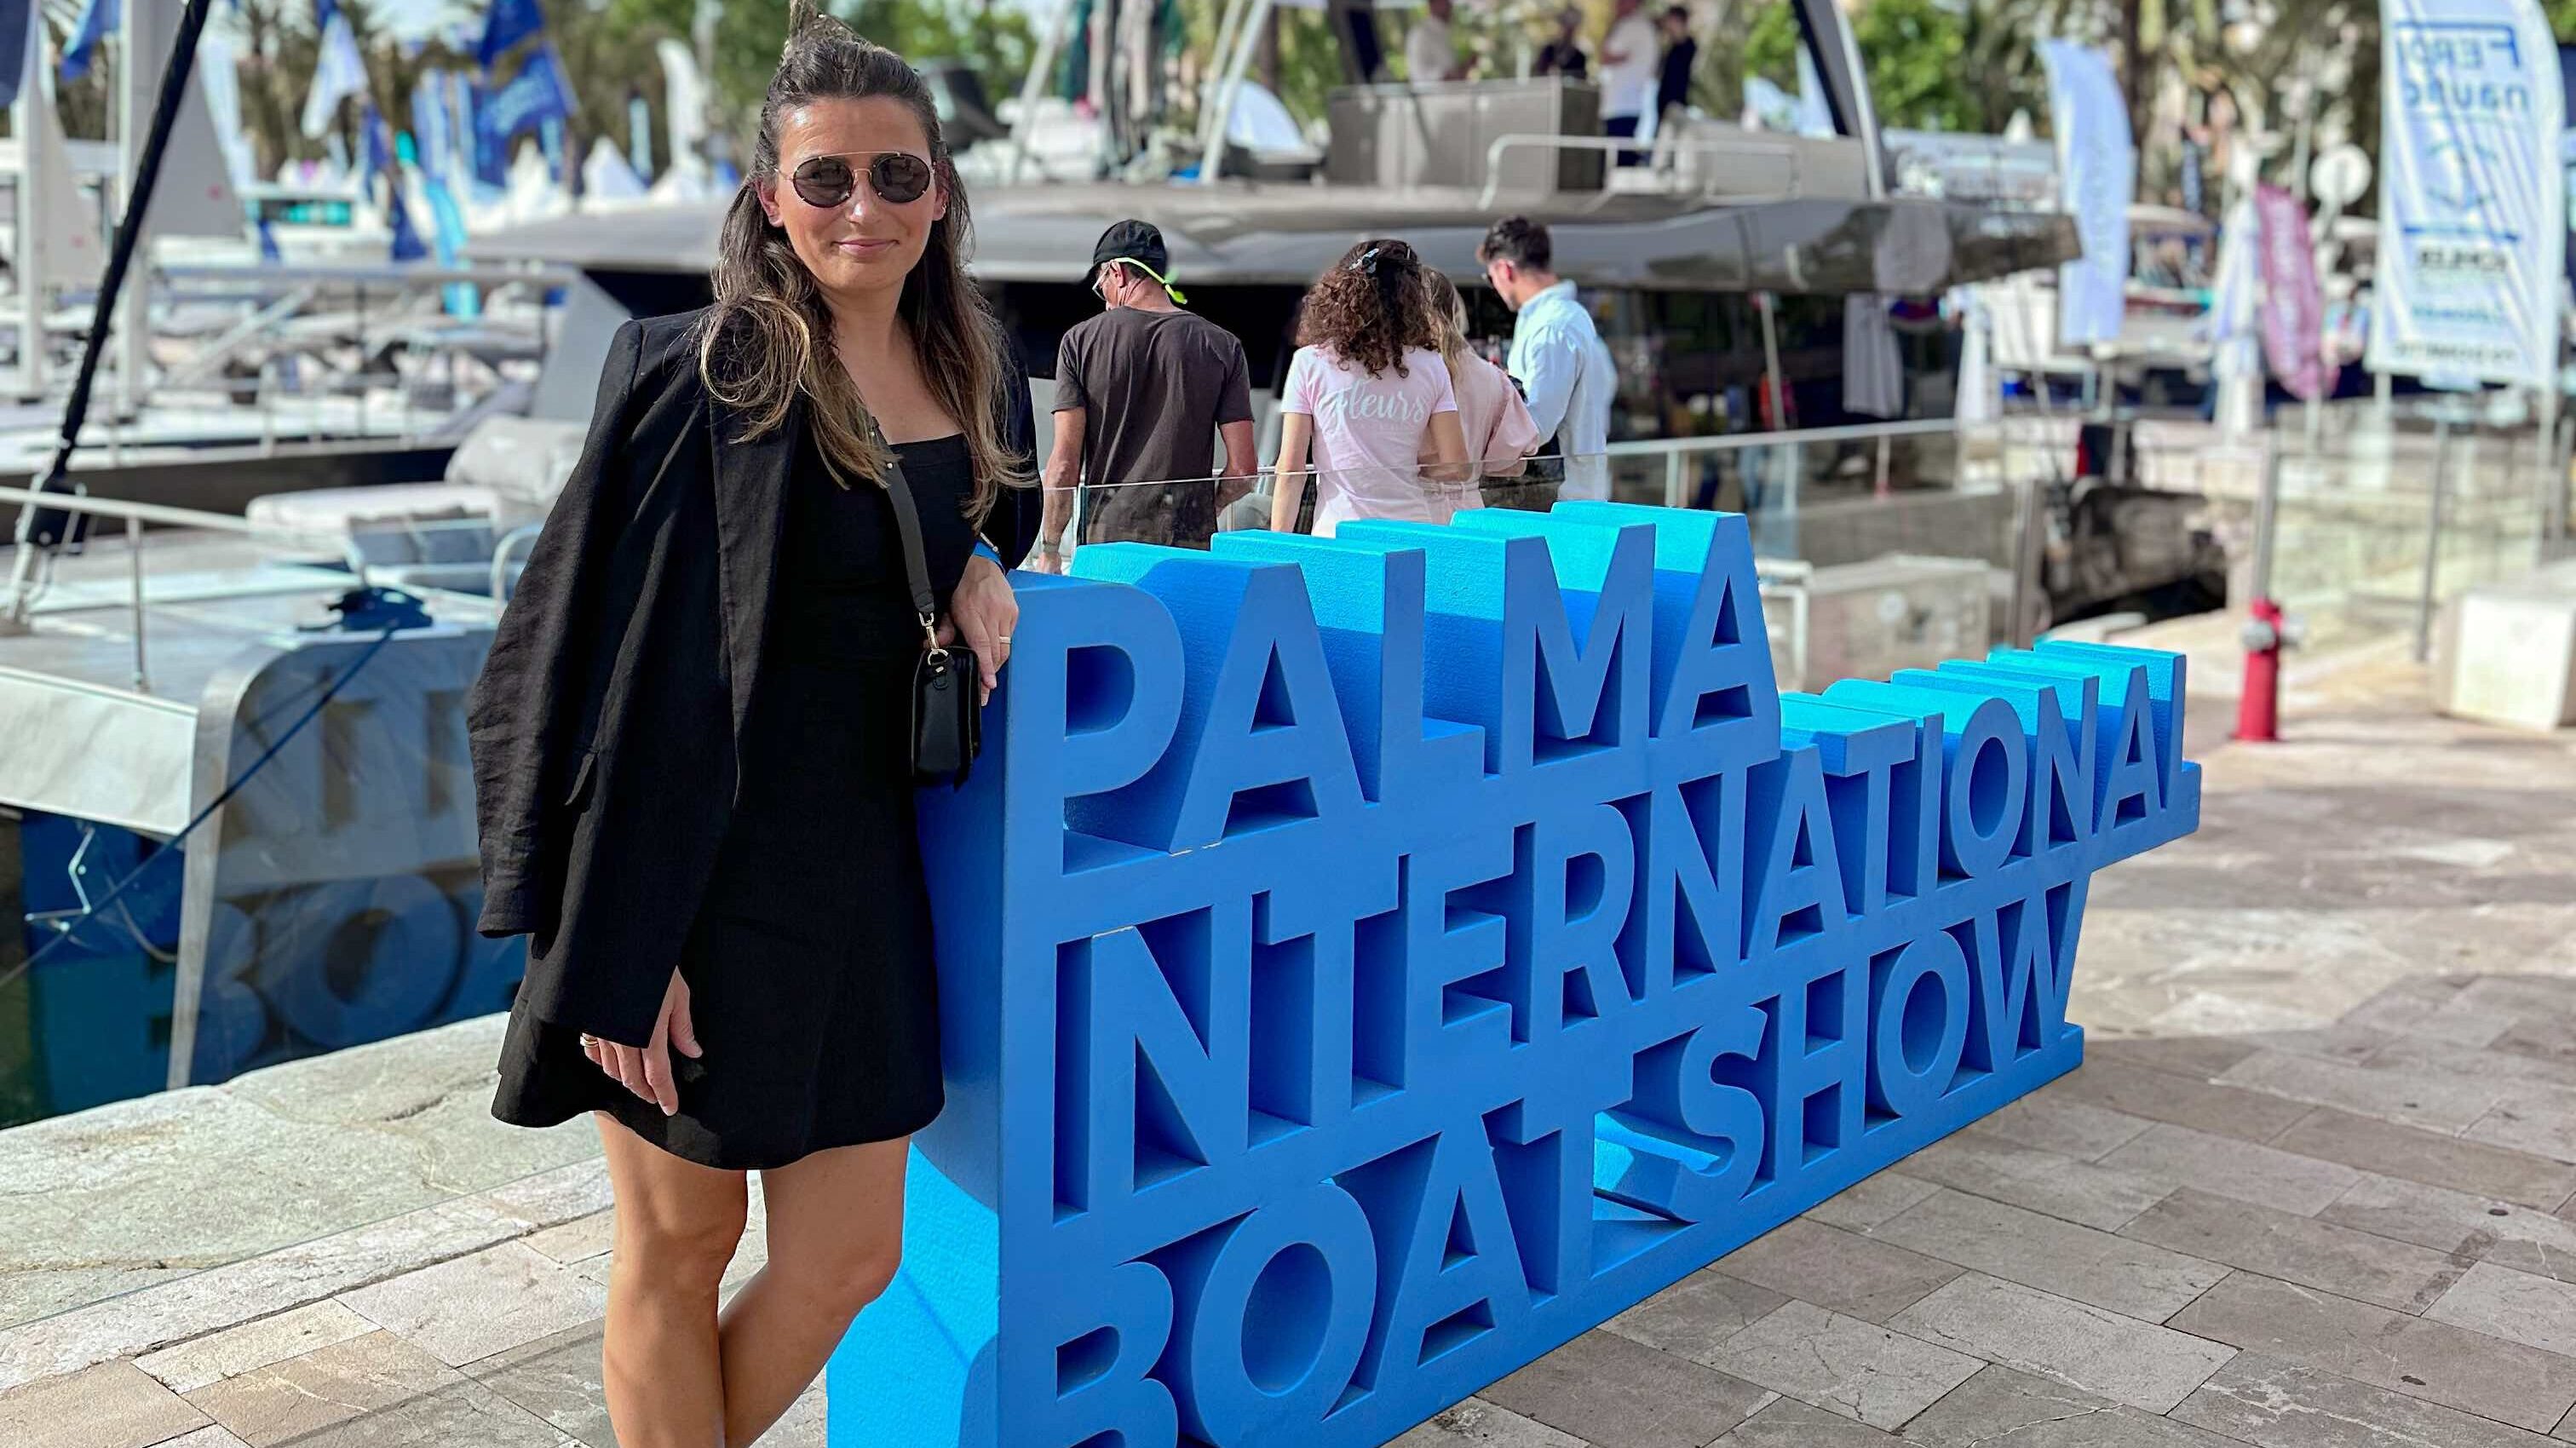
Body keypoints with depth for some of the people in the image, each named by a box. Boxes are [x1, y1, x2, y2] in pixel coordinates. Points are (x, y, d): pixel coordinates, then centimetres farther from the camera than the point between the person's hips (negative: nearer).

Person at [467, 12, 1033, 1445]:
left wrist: (981, 569, 0)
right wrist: (625, 948, -18)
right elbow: (631, 668, -14)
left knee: (849, 1258, 10)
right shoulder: (703, 378, -12)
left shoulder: (975, 371, 6)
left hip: (862, 861, 6)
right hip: (701, 855, -5)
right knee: (681, 1246, 10)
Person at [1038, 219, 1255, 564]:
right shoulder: (1222, 346, 4)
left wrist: (1049, 548, 8)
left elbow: (1065, 464, -2)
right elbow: (1242, 470, 2)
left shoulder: (1081, 340, 2)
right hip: (1192, 544, 1)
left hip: (1107, 540, -1)